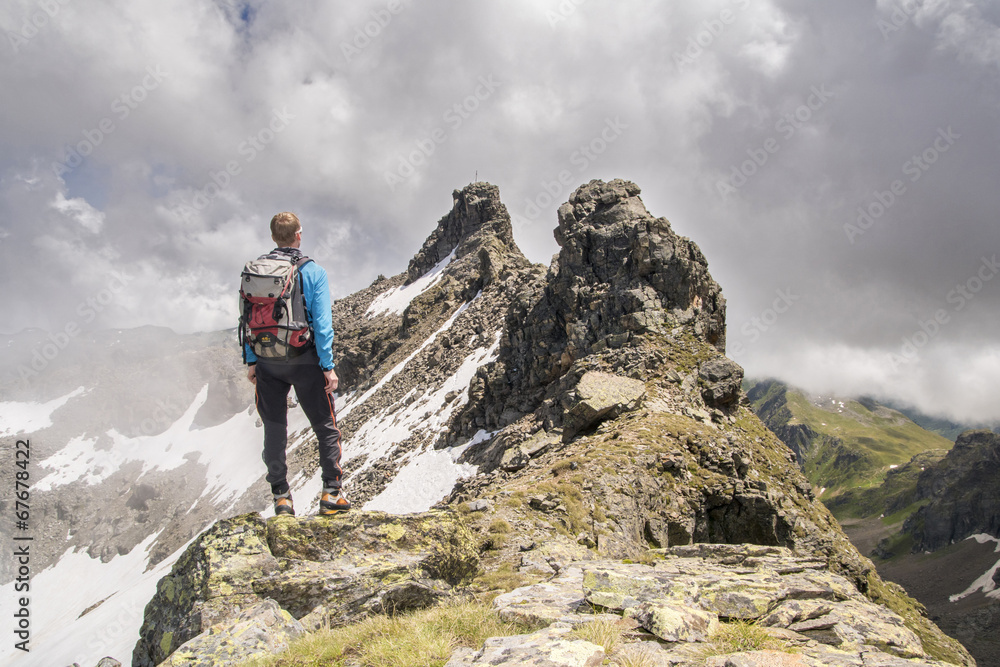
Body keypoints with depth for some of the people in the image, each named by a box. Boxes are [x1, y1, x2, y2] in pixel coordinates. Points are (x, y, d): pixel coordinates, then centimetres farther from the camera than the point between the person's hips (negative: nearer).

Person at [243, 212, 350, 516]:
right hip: (304, 361, -3)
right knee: (326, 426, 9)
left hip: (267, 362, 3)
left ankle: (281, 497, 16)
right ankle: (331, 493, 8)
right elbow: (322, 323, -12)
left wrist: (251, 360, 12)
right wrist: (328, 366, -8)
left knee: (274, 429, 12)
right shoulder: (313, 272, -9)